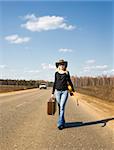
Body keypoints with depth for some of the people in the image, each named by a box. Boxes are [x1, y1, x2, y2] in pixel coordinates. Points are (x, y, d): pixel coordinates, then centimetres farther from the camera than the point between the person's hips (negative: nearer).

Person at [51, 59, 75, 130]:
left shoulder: (67, 72, 3)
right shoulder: (56, 73, 7)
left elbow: (69, 81, 10)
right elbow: (55, 83, 12)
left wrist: (73, 90, 9)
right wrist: (53, 93, 9)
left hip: (65, 91, -2)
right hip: (57, 91, 2)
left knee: (62, 107, -11)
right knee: (60, 107, 9)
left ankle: (60, 124, -10)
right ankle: (63, 122, 24)